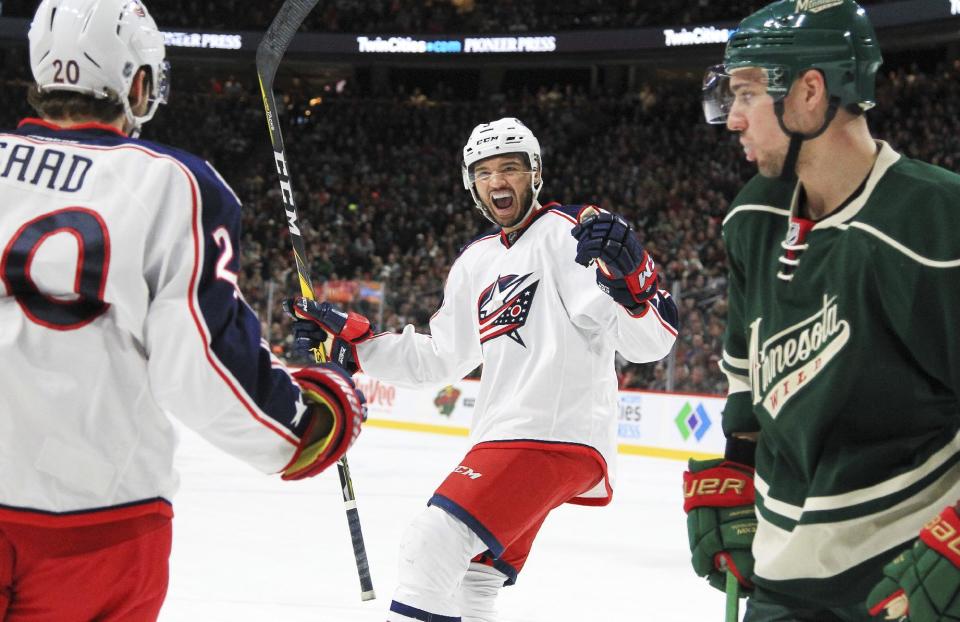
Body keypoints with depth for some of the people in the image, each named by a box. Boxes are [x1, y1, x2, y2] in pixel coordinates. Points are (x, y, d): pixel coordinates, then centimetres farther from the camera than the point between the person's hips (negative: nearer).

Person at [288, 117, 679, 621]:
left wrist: (629, 276, -36)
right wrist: (351, 340, 18)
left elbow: (650, 341, -16)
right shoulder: (475, 263, 19)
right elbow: (439, 359, 25)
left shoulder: (572, 233, -7)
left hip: (558, 435, -10)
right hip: (503, 437, 10)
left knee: (433, 546, -21)